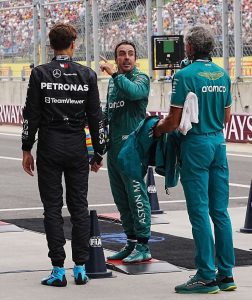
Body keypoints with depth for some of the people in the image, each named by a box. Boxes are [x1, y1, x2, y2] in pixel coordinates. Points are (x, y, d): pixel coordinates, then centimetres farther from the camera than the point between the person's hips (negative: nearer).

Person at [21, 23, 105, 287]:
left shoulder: (40, 74, -4)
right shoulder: (87, 75, 1)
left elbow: (31, 115, -4)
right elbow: (96, 117, 3)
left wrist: (26, 149, 4)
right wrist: (99, 152, 11)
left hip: (49, 148, -1)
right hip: (77, 148, 2)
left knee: (52, 208, 1)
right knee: (79, 207, 7)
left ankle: (58, 270, -1)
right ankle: (80, 268, 7)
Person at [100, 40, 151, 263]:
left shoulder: (141, 78, -3)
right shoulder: (113, 81, 18)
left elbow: (134, 92, -27)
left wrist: (113, 73, -22)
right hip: (114, 144, 8)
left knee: (136, 194, -10)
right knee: (121, 197, 11)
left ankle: (143, 246, -8)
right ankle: (131, 242, 19)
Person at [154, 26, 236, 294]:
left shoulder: (185, 76, -13)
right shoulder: (222, 75, 8)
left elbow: (174, 121, -12)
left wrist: (158, 129, 7)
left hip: (196, 144, -6)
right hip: (218, 142, 6)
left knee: (199, 212, -3)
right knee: (220, 211, 9)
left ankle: (206, 276, -2)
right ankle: (226, 273, 12)